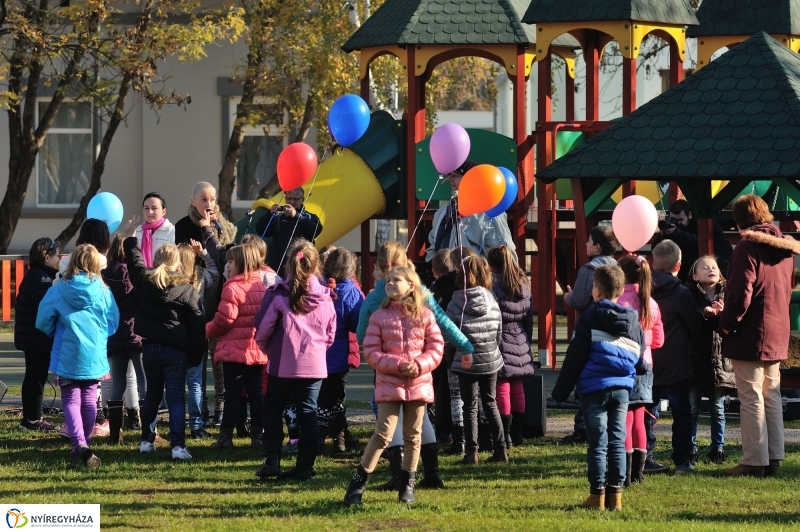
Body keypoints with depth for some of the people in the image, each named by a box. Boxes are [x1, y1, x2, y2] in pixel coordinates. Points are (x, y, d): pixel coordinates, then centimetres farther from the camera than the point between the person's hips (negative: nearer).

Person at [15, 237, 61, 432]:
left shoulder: (32, 276, 13)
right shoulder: (42, 279, -18)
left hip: (30, 336, 10)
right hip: (40, 339, -10)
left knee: (31, 377, 15)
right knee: (38, 378, -3)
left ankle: (28, 418, 20)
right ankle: (34, 420, 1)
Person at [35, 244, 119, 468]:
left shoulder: (59, 290, -9)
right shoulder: (104, 292, -6)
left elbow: (43, 322, -3)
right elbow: (113, 324, 1)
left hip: (67, 356, -2)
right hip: (94, 356, 2)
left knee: (71, 401, 2)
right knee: (89, 400, 17)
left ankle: (79, 444, -20)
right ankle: (84, 444, 25)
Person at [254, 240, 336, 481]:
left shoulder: (279, 295, -10)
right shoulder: (325, 298, 0)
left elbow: (264, 329, -8)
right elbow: (330, 334, 8)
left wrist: (265, 347, 12)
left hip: (283, 363, -2)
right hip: (315, 365, 2)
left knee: (273, 409, 13)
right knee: (308, 413, 8)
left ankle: (272, 460, 4)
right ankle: (305, 467, 5)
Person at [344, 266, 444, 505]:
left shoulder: (425, 316, 2)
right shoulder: (379, 317, -1)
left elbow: (436, 348, 1)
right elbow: (371, 352, -5)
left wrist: (419, 365, -17)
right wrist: (398, 365, -18)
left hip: (419, 384, 2)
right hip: (389, 384, -2)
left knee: (413, 436, 10)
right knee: (383, 434, -9)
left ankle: (407, 484, 21)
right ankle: (359, 481, -1)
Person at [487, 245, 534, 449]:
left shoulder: (493, 284, -12)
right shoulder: (524, 284, 8)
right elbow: (529, 315, 14)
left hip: (501, 339, -7)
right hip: (520, 340, 7)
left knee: (502, 389, -5)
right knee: (517, 388, 13)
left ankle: (505, 435, -6)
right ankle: (517, 433, 19)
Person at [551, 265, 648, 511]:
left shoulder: (589, 319, -6)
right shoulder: (633, 322, 9)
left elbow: (574, 358, -7)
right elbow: (641, 362, 14)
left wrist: (561, 390, -3)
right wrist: (646, 367, 38)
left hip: (595, 388, -4)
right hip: (622, 389, 4)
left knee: (598, 443, 0)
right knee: (617, 442, 8)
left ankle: (597, 494, 1)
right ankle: (615, 494, 7)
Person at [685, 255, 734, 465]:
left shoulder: (726, 294, 5)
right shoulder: (690, 294, -1)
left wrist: (723, 313, -22)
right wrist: (704, 313, -28)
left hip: (719, 359, 2)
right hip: (695, 359, -2)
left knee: (718, 409, 9)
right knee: (692, 409, 4)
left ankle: (717, 448, 17)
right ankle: (690, 449, 11)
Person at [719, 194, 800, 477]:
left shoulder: (748, 247, -16)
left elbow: (740, 294, -20)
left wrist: (726, 324, -8)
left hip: (751, 336, -8)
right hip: (777, 335, 8)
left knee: (751, 398, -5)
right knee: (771, 396, 14)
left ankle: (755, 461, -5)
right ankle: (773, 458, 15)